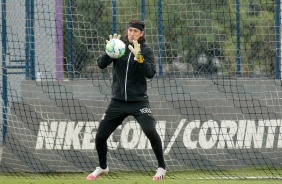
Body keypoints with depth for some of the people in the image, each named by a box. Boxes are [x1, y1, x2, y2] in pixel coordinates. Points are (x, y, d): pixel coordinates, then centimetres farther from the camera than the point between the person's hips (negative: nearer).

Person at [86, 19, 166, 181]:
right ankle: (102, 167, 28)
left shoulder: (146, 51, -4)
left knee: (150, 132, -23)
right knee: (100, 136, 2)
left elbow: (150, 73, -17)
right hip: (118, 101, 3)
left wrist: (139, 57, -30)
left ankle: (161, 167, -5)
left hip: (138, 101, -3)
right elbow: (101, 64, -8)